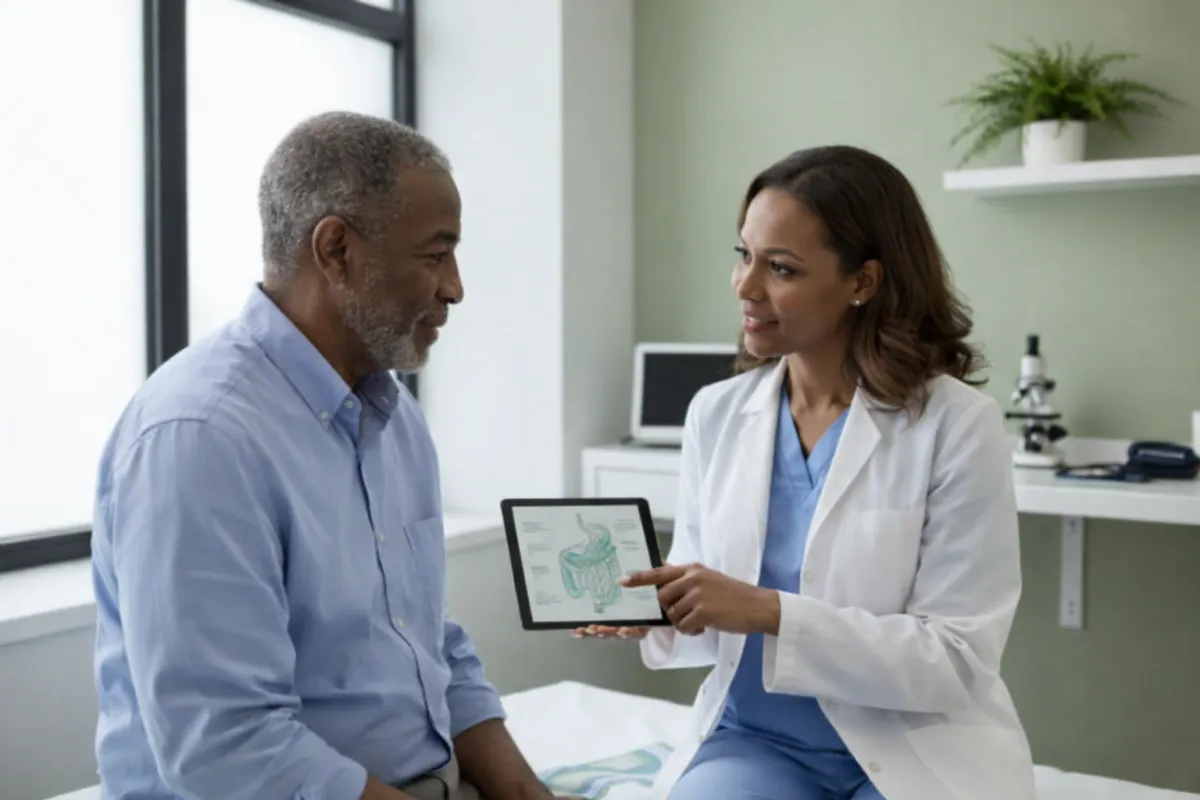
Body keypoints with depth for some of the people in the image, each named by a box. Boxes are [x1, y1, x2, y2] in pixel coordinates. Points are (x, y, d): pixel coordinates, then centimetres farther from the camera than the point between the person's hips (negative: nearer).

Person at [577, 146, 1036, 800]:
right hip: (754, 739, 2)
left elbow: (957, 659, -15)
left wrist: (770, 613, -24)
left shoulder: (956, 424, -12)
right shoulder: (715, 414, 1)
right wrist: (658, 612, -15)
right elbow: (711, 621, 7)